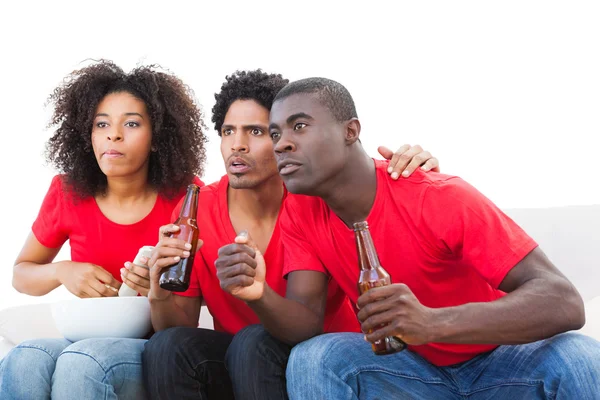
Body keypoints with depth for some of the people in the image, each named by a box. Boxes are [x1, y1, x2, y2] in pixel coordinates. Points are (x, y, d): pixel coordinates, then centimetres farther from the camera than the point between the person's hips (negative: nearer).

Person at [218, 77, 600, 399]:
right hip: (411, 367, 3)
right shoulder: (300, 211, -8)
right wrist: (261, 295, -36)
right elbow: (307, 325, -13)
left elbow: (564, 302, -31)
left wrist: (433, 323, -45)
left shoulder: (441, 198, -24)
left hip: (497, 360, -3)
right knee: (311, 359, -24)